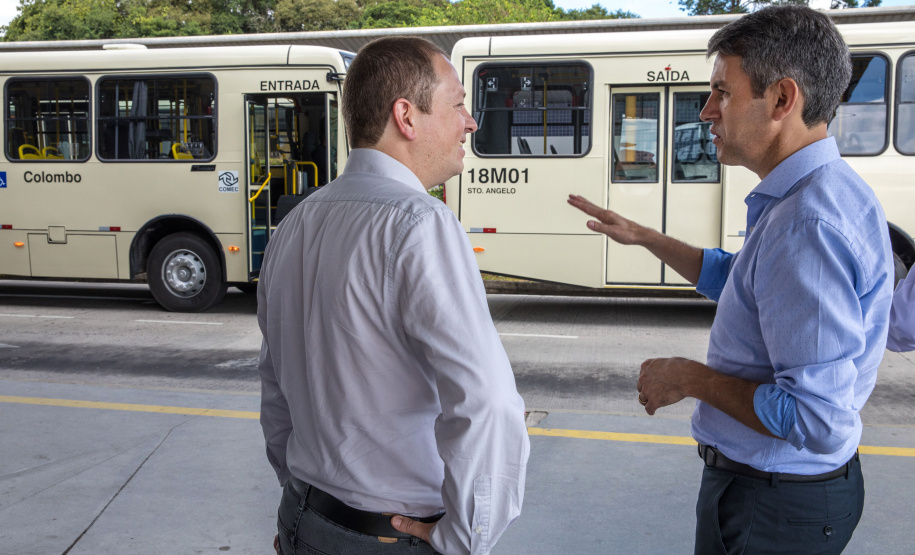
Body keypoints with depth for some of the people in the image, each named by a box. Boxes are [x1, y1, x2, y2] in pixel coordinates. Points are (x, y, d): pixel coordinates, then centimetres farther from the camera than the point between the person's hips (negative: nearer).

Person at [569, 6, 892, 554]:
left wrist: (691, 378, -21)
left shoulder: (809, 225, -31)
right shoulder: (823, 195, 5)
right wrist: (642, 235, 20)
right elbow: (731, 277, 23)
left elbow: (815, 418, -34)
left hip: (772, 508, -10)